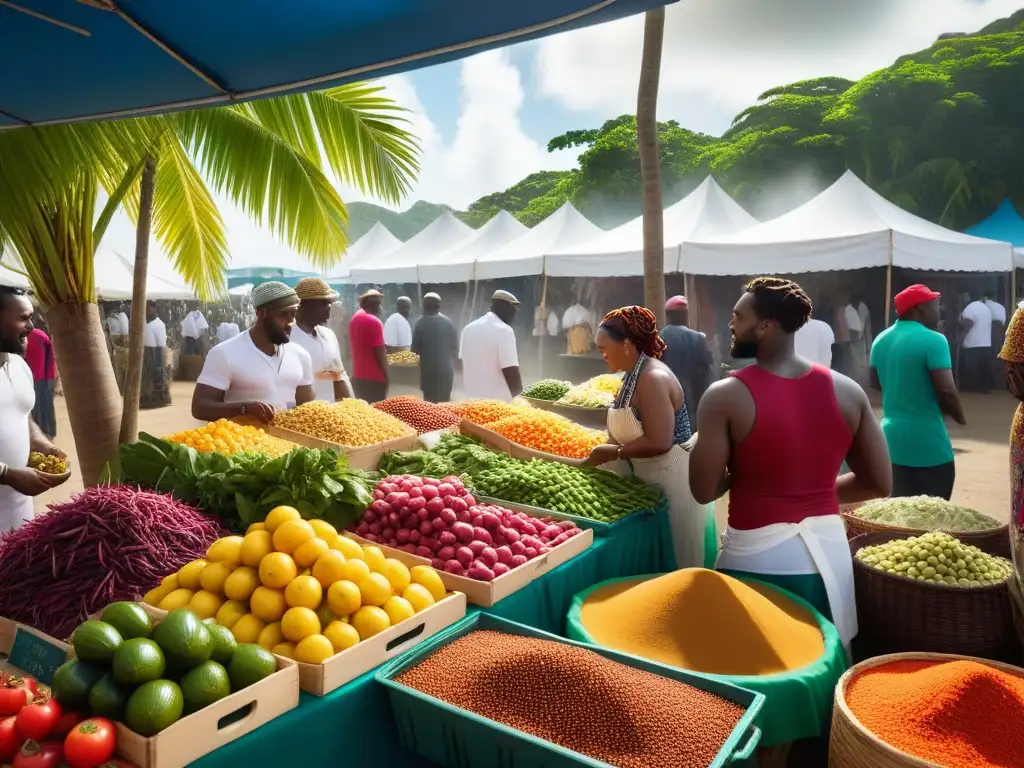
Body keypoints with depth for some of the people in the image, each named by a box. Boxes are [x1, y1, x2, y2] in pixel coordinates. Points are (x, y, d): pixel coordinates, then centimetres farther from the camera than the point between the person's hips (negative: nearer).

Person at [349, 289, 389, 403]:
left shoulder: (354, 319, 11)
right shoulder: (373, 321, -15)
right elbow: (379, 353, -16)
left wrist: (383, 347, 16)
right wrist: (386, 377, -9)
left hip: (357, 377, 8)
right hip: (374, 378, -8)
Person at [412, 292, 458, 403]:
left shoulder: (421, 323, -6)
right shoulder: (449, 323, 6)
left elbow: (415, 349, -6)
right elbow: (455, 348, 10)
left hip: (429, 371, -4)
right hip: (447, 370, 4)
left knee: (430, 403, -1)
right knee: (444, 403, 11)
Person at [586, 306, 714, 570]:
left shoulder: (653, 379, -23)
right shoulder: (634, 375, 8)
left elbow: (658, 443, -29)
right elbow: (632, 433, 13)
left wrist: (614, 453, -18)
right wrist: (598, 454, 3)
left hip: (672, 480, -9)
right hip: (654, 477, 10)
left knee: (674, 561, 6)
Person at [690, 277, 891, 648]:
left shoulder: (726, 396, -14)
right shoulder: (847, 391, -2)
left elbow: (704, 490, -13)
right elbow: (879, 483, 4)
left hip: (756, 556, -4)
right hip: (828, 551, 4)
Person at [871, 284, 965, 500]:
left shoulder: (880, 339, 6)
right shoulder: (933, 340, -16)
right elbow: (946, 390, -20)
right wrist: (960, 417, -2)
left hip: (892, 438, 7)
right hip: (927, 442, -7)